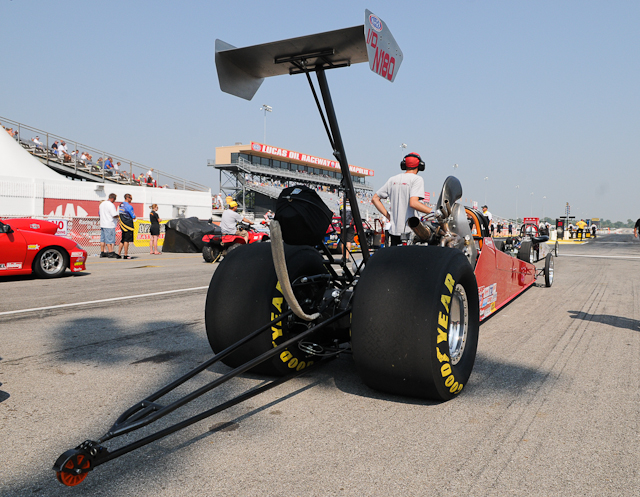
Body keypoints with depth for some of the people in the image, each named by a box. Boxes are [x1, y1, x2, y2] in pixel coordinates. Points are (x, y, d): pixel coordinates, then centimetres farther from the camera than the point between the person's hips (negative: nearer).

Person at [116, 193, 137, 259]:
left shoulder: (120, 205, 14)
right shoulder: (129, 206, -14)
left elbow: (118, 215, 19)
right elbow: (134, 217, -14)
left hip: (122, 225, 8)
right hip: (128, 225, -8)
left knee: (123, 240, 14)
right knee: (127, 240, -4)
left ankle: (118, 254, 13)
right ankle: (125, 255, -1)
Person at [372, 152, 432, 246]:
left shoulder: (392, 179, 13)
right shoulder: (417, 179, -6)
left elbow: (375, 199, 15)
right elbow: (413, 203, -20)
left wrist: (388, 216, 13)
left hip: (394, 229, 6)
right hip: (409, 230, -6)